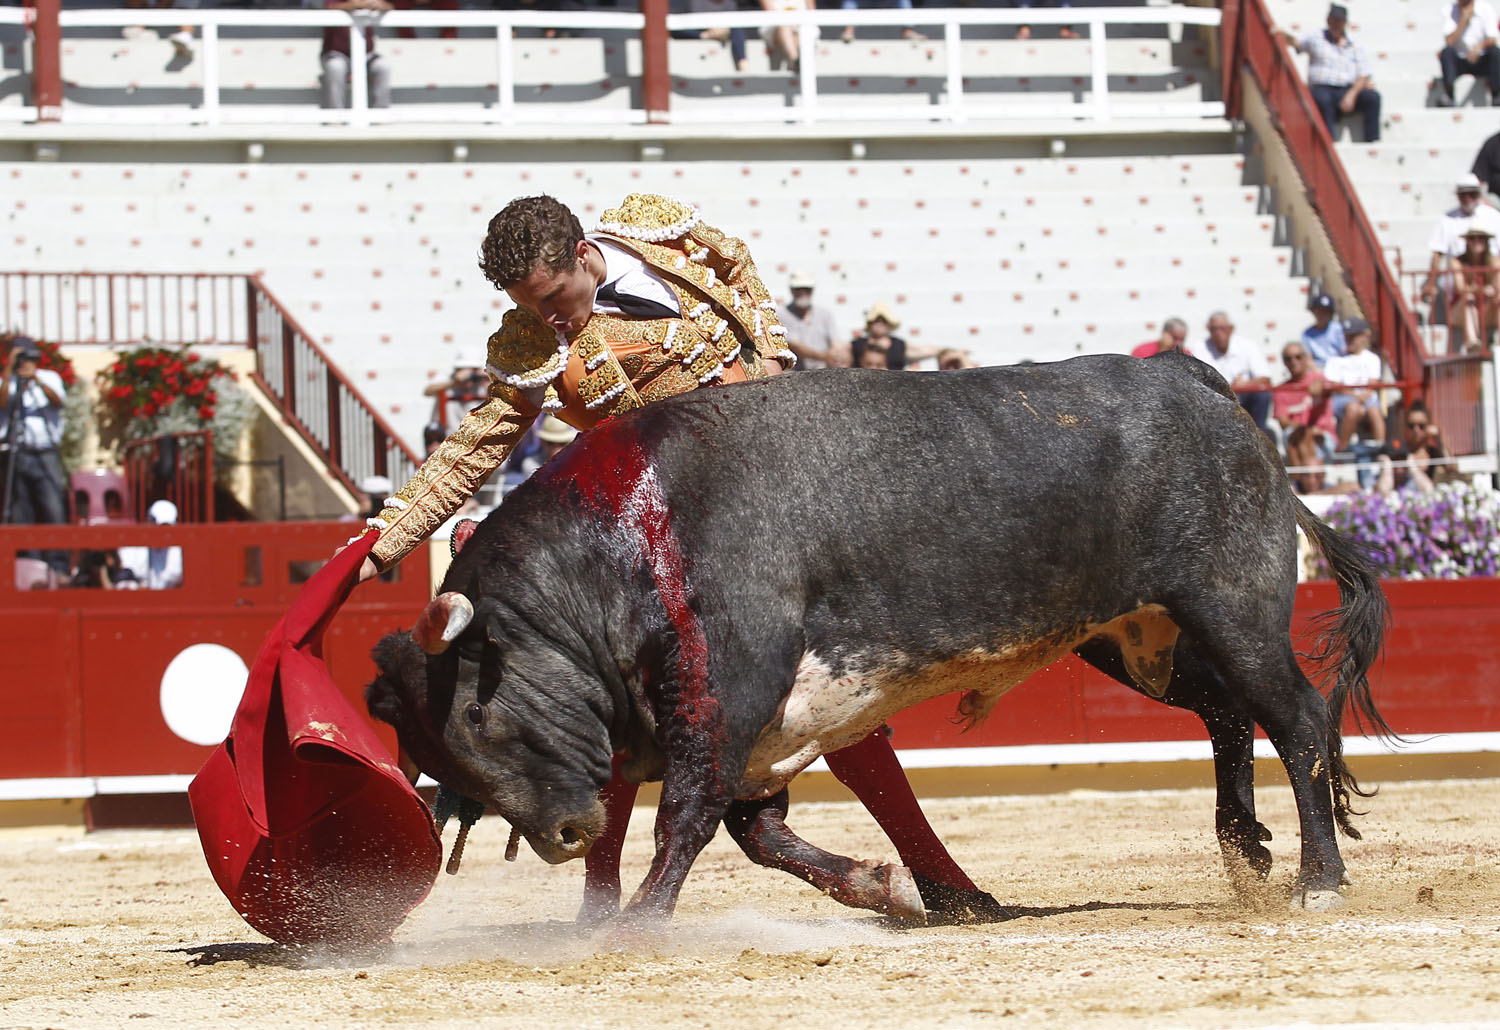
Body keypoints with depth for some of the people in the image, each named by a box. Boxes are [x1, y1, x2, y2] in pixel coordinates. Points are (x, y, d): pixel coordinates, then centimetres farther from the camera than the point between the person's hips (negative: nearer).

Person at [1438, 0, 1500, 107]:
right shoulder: (1449, 9, -8)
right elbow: (1449, 42, -18)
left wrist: (1480, 45, -40)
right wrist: (1464, 20, -26)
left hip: (1481, 61, 0)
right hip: (1459, 60, 0)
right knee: (1446, 51, -30)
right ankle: (1448, 96, -31)